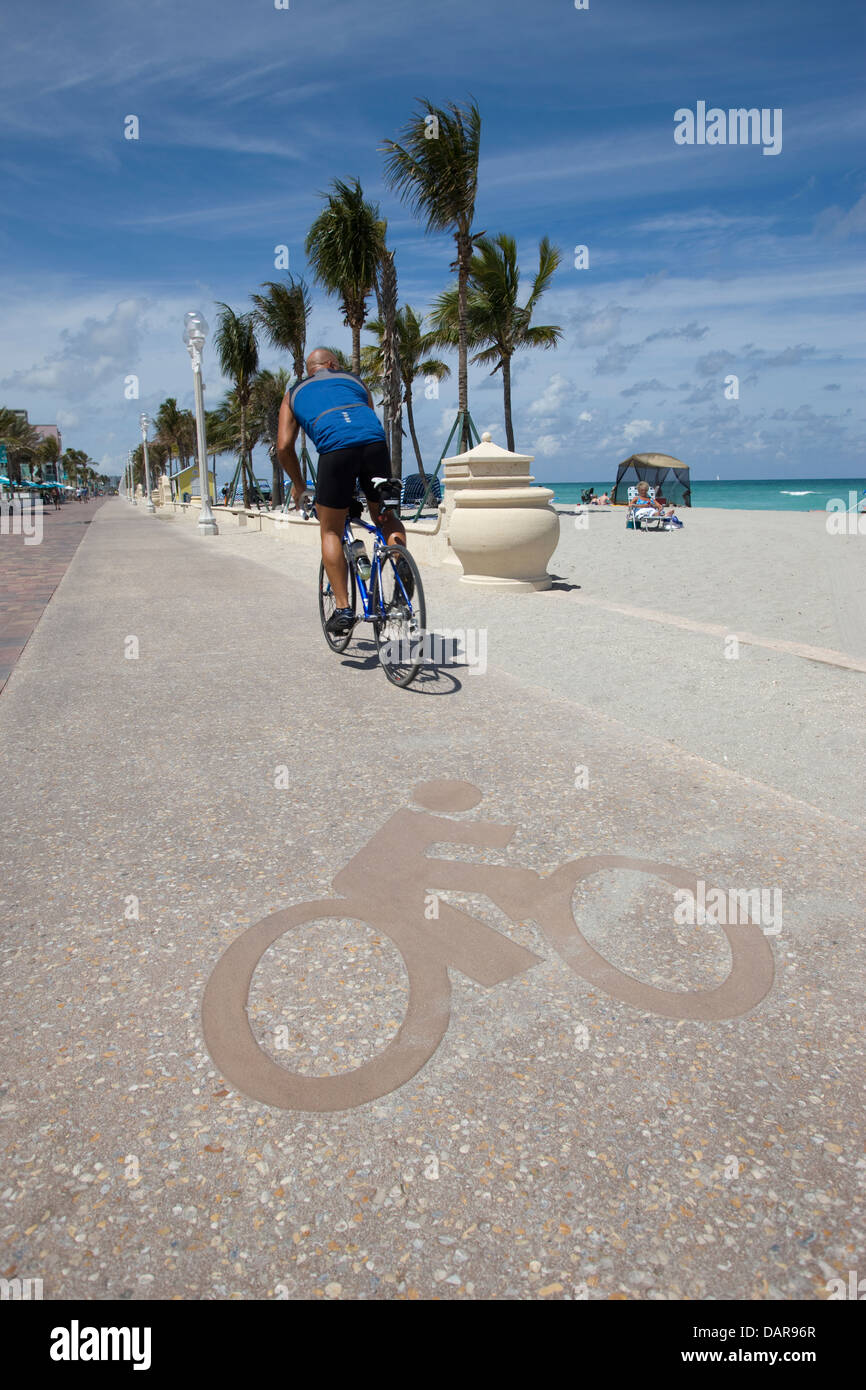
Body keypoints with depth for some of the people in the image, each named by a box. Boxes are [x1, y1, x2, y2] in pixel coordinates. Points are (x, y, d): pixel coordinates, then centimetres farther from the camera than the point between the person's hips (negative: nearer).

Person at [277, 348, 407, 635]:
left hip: (335, 448, -2)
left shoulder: (294, 393, 29)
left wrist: (298, 485, 33)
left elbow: (284, 447, 20)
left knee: (331, 532, 12)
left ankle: (343, 608, 5)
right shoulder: (353, 381, 34)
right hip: (375, 441, 2)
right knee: (383, 515, 25)